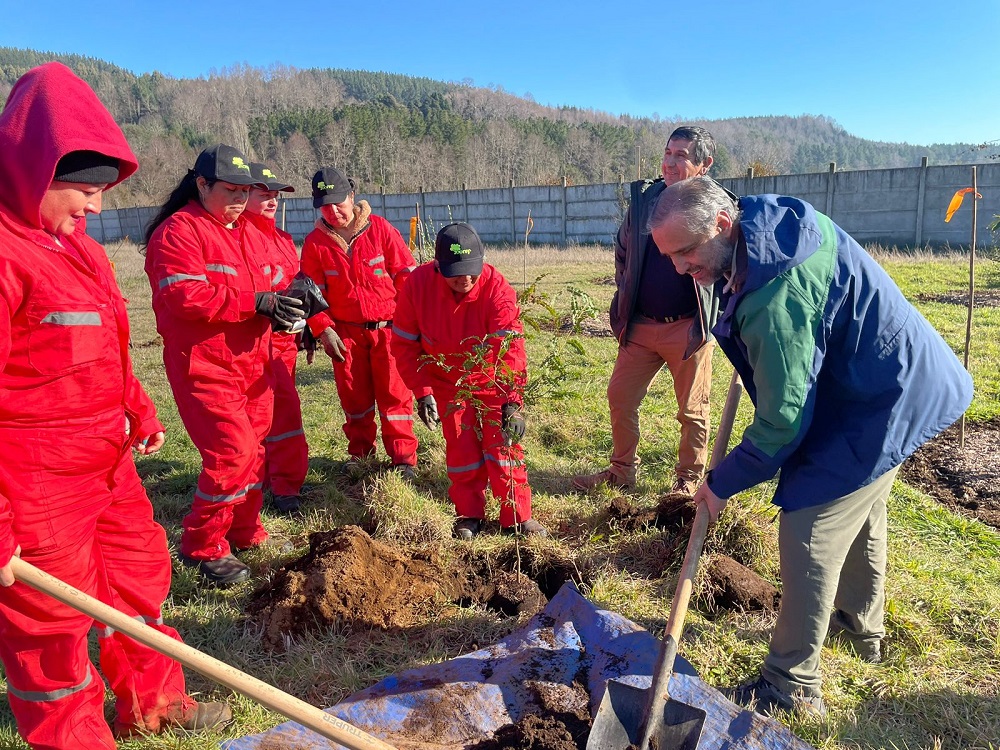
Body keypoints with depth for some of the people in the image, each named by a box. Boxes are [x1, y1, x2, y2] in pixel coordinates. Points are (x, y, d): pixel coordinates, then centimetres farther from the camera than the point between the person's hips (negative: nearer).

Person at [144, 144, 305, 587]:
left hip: (253, 363, 8)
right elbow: (185, 296, -23)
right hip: (204, 365, -8)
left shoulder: (248, 232, 16)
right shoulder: (178, 232, -11)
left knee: (254, 449, 13)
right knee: (233, 453, -12)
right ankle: (202, 547, 7)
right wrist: (257, 302, -27)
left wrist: (282, 308, -2)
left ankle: (245, 533, 30)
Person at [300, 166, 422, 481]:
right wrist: (323, 329, -7)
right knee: (354, 396, 11)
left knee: (394, 393, 1)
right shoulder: (315, 243, 0)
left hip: (388, 327, -2)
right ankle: (360, 451, 29)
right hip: (345, 332, 2)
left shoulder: (380, 228, -5)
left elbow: (406, 274, -3)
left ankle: (403, 457, 12)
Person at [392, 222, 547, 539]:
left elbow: (510, 347, -38)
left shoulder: (496, 287, -29)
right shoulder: (418, 285, -22)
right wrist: (423, 392, -16)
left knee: (503, 443, -5)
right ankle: (469, 515, 20)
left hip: (492, 380, -1)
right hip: (447, 382, 1)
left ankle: (517, 516, 10)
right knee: (461, 449, 1)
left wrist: (512, 402, -47)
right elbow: (404, 344, -12)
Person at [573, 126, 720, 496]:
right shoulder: (644, 197, 5)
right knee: (619, 397, 10)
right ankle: (622, 470, 29)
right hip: (641, 325, 4)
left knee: (692, 411, 8)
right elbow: (622, 247, 20)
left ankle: (689, 480, 27)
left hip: (689, 328, -4)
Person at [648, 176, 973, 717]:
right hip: (896, 386, 11)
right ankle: (862, 628, 49)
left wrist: (723, 482, -16)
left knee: (809, 536, -5)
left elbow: (782, 420, -28)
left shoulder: (775, 295, -35)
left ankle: (792, 684, 11)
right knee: (861, 517, 26)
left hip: (874, 409, -11)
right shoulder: (770, 218, -5)